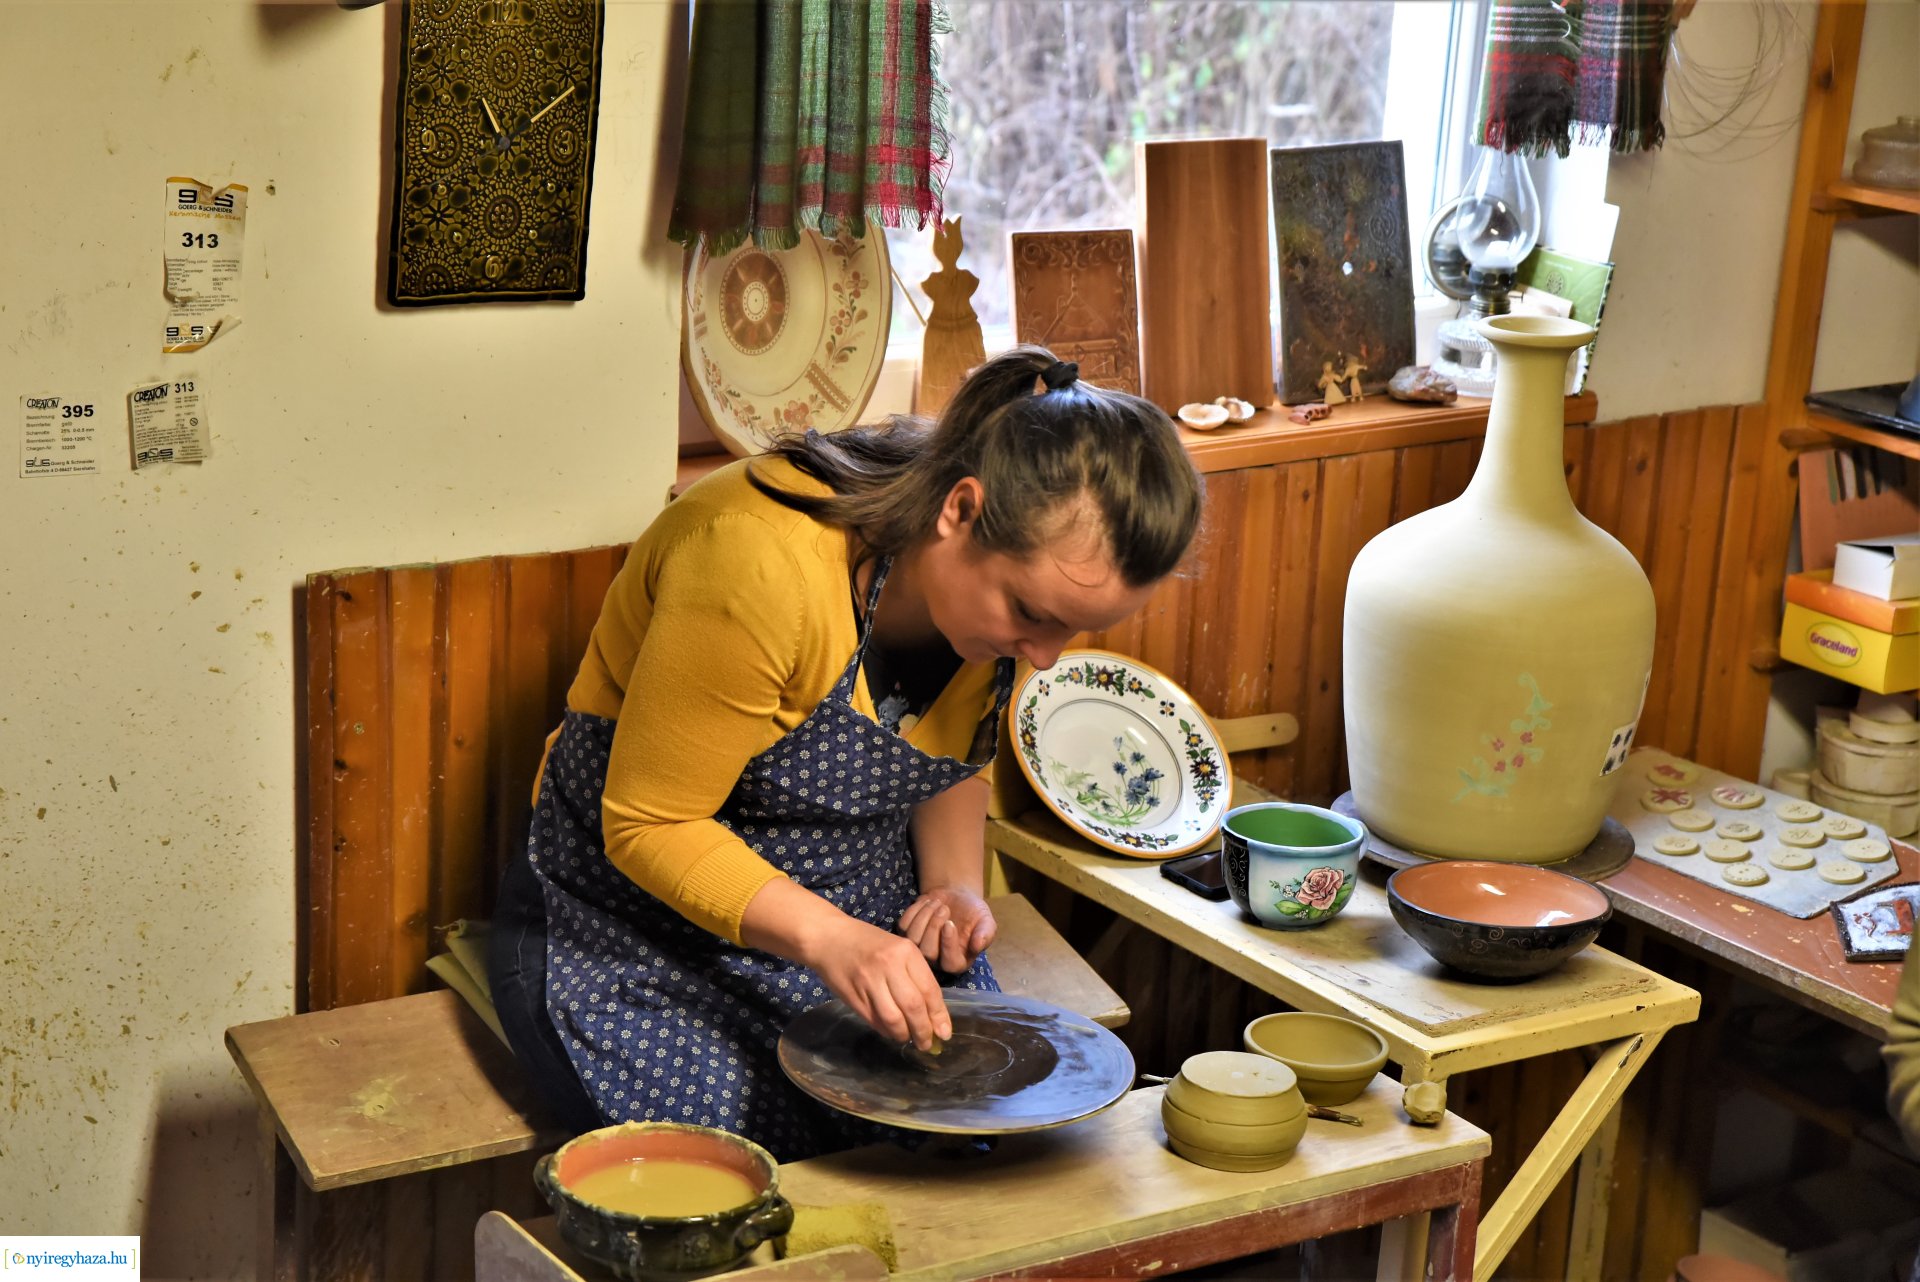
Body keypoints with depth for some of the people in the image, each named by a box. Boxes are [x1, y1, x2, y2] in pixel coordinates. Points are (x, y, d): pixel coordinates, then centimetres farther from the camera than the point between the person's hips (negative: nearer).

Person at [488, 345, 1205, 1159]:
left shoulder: (1025, 574, -9)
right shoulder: (761, 563, -31)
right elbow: (649, 825, -23)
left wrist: (954, 885, -8)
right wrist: (826, 939, -35)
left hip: (859, 918, 6)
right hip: (645, 931, -5)